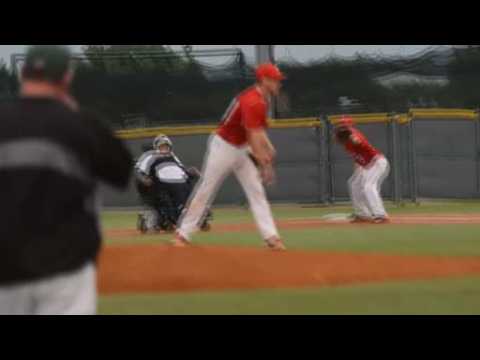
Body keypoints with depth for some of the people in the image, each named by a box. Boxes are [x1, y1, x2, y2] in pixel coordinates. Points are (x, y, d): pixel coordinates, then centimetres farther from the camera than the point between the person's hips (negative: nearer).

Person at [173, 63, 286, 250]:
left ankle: (271, 237, -5)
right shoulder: (253, 102, -26)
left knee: (256, 191, 0)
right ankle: (183, 234, 7)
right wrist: (264, 166, -35)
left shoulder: (261, 99, 4)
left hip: (242, 149, 9)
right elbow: (254, 136, -32)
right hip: (223, 147, -9)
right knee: (205, 191, -1)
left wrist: (268, 147, -1)